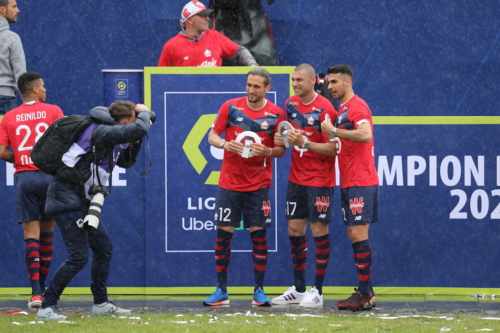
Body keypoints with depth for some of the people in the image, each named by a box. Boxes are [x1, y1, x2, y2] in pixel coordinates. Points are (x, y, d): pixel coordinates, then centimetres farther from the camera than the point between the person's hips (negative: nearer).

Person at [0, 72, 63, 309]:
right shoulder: (53, 111, 1)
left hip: (24, 176, 0)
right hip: (50, 174, 0)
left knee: (31, 234, -2)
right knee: (47, 231, 15)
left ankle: (36, 293, -13)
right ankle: (43, 287, 23)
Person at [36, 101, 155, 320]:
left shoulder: (109, 138, 13)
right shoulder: (101, 132, -18)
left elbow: (126, 162, 27)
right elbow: (139, 129, -26)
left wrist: (136, 141, 10)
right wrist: (143, 113, -5)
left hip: (81, 202, 10)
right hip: (67, 197, -10)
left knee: (103, 247, 17)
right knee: (78, 257, -12)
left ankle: (101, 303, 27)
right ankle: (47, 307, -8)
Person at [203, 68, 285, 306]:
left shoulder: (276, 114, -1)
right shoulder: (230, 107, 0)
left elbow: (281, 149, 3)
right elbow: (212, 136, 3)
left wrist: (268, 151, -18)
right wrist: (225, 144, -18)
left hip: (259, 184, 0)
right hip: (229, 182, 0)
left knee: (258, 234, 0)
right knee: (223, 233, -1)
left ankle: (259, 291, 8)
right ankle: (221, 291, 6)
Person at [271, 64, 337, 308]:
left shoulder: (324, 109, -15)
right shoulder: (291, 104, 7)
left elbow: (333, 148, -16)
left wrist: (304, 143, -26)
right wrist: (282, 139, -1)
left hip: (319, 180, -7)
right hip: (296, 177, 7)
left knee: (319, 230, -3)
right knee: (294, 229, 8)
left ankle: (317, 291, 2)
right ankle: (298, 289, 16)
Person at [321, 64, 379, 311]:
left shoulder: (356, 106, -12)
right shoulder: (343, 109, 18)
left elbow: (365, 134, -29)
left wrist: (334, 131, -24)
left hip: (360, 182, -10)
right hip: (349, 182, 10)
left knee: (358, 234, -10)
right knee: (354, 234, 10)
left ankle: (365, 295, -9)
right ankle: (364, 291, 14)